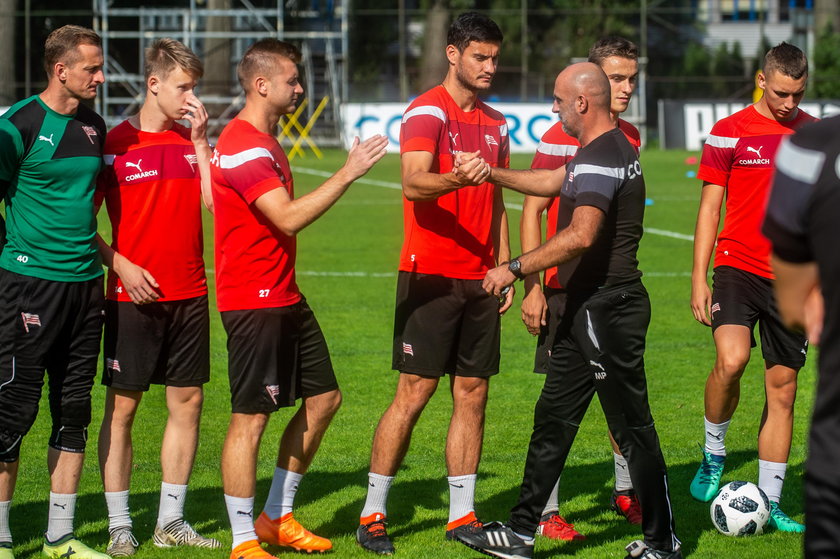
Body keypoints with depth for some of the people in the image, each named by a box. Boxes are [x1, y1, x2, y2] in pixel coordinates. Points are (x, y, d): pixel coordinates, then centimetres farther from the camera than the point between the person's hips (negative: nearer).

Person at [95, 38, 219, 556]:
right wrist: (121, 266, -11)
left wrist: (200, 143, -6)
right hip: (134, 297, -5)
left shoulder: (194, 140, 9)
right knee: (121, 407, -1)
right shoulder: (117, 143, -4)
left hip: (189, 295, 5)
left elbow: (215, 203, -4)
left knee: (188, 402, 6)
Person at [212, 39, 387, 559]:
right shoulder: (244, 145, -17)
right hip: (253, 301, -11)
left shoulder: (266, 142, 17)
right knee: (251, 416, -6)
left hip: (285, 297, 11)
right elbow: (288, 218, -26)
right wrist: (349, 173, -26)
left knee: (323, 398, 13)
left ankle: (277, 517, 22)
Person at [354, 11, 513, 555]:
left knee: (473, 394, 6)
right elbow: (413, 184, -24)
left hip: (478, 281, 7)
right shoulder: (427, 111, -8)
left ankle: (462, 514, 13)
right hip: (430, 277, -7)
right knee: (414, 393, -6)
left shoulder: (496, 123, 15)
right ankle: (373, 514, 1)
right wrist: (456, 180, -44)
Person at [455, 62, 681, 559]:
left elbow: (581, 234, -31)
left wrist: (516, 269, -26)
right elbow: (553, 182, 33)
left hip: (606, 308, -11)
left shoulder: (600, 158, -19)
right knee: (553, 417, 13)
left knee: (632, 426, -3)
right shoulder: (613, 147, 15)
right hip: (588, 306, 11)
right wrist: (491, 174, 32)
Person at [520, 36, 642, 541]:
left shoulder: (629, 136, 10)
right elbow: (531, 211, -11)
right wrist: (532, 287, -16)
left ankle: (625, 492, 25)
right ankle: (546, 512, 3)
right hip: (568, 287, -6)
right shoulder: (563, 137, -11)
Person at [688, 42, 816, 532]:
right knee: (731, 359, -26)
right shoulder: (729, 133, -1)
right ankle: (714, 455, -1)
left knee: (783, 387, 4)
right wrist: (699, 277, -4)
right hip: (738, 266, -3)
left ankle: (770, 503, 11)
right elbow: (710, 207, 1)